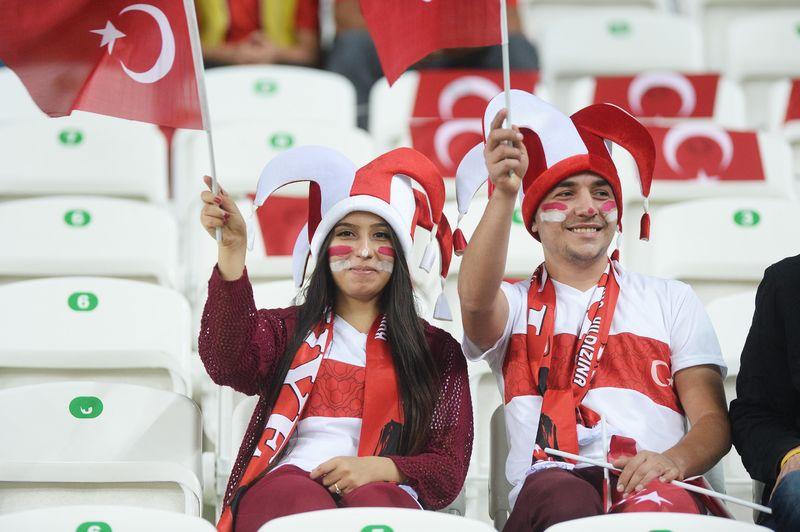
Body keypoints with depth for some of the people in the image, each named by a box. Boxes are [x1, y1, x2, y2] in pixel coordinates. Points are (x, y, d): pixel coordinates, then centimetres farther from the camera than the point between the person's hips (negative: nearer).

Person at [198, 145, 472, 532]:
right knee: (302, 499, -38)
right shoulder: (285, 329, 24)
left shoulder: (437, 350, 23)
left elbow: (449, 469, 13)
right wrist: (233, 250, -13)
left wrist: (379, 468, -10)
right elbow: (225, 363, -2)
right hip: (282, 484, 1)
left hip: (384, 493, -1)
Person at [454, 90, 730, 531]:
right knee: (563, 496, -38)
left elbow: (713, 420, 13)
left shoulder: (672, 300, 23)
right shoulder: (514, 304, 19)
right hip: (548, 490, 0)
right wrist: (503, 194, -23)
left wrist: (674, 460, -12)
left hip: (653, 486, 0)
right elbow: (474, 300, -8)